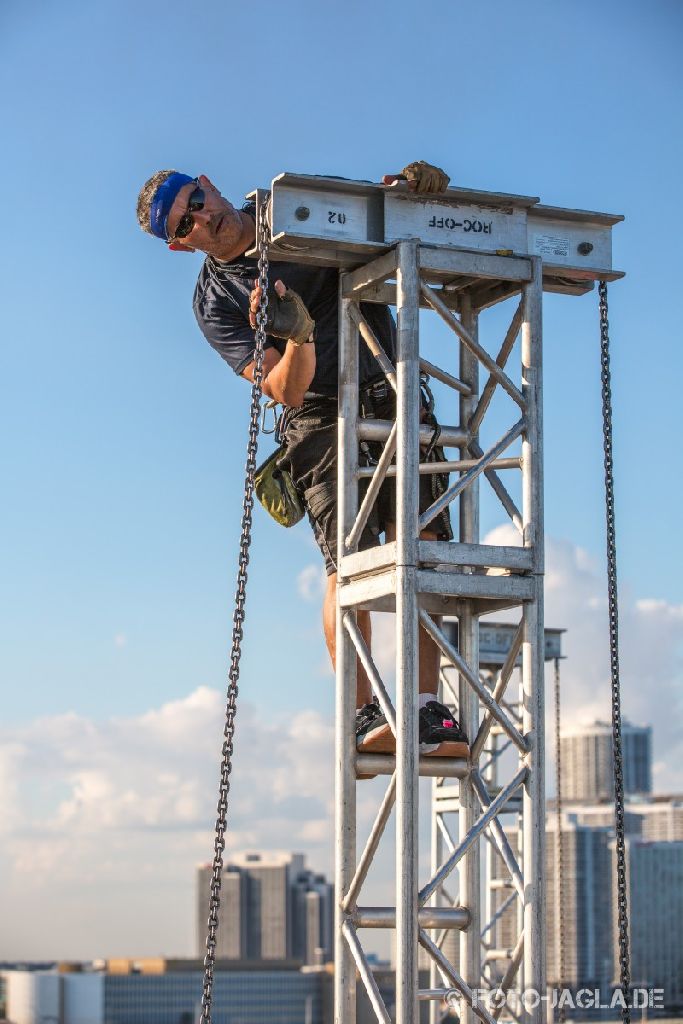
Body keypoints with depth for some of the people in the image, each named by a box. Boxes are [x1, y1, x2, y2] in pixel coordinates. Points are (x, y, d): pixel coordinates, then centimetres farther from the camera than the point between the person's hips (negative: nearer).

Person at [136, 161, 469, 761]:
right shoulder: (215, 301, 0)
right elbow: (286, 390, -10)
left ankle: (427, 711, -11)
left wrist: (418, 185, -12)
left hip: (395, 401, 2)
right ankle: (364, 717, -20)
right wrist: (298, 336, -31)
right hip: (320, 417, -2)